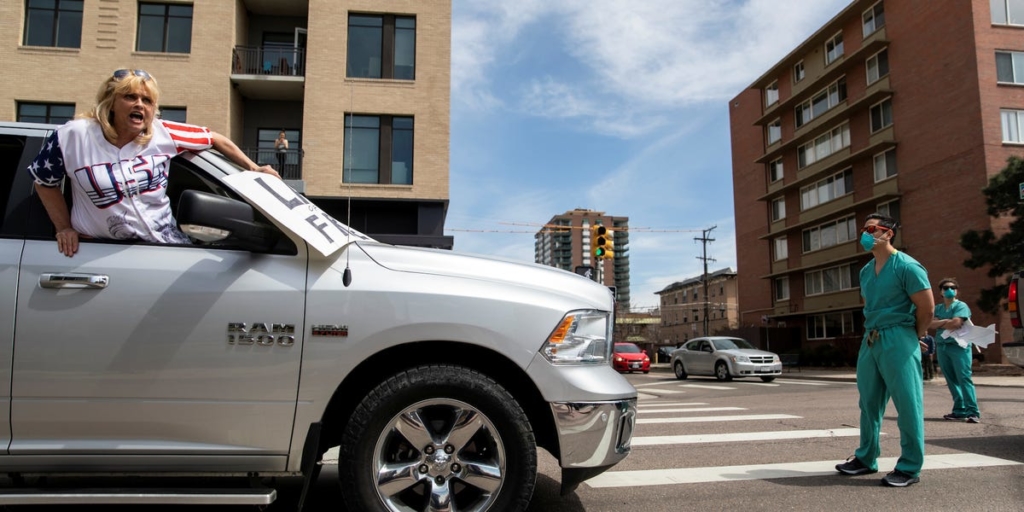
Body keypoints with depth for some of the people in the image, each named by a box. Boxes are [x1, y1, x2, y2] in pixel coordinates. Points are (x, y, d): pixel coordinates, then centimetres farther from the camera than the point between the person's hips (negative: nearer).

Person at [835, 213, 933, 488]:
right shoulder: (865, 271, 13)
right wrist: (871, 331, 15)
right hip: (870, 340, 8)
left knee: (907, 405, -2)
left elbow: (927, 307, -9)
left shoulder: (907, 266, -9)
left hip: (897, 341, -8)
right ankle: (866, 458, 22)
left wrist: (914, 337, 2)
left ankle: (910, 468, 7)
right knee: (869, 403, 12)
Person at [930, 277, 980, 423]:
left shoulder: (961, 305, -1)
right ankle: (960, 410, 12)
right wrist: (946, 321, -13)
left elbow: (956, 323, -15)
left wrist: (940, 324, -1)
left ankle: (973, 412, -12)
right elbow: (932, 324, 2)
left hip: (958, 346, -6)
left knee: (964, 378, -11)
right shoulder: (937, 308, 16)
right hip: (941, 346, 6)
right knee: (951, 380, 7)